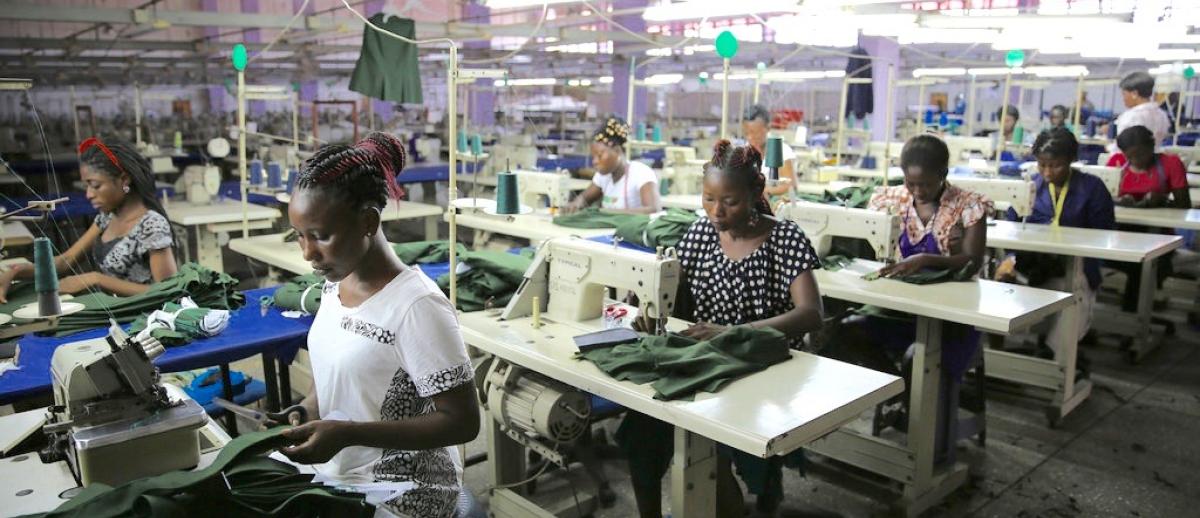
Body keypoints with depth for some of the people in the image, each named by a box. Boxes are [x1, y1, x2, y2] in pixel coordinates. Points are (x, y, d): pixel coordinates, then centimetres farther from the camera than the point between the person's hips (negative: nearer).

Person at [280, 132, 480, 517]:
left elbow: (462, 422, -23)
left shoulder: (415, 306, -24)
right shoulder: (335, 285, -1)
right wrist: (303, 413, -5)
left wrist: (346, 433, -28)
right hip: (339, 482, 7)